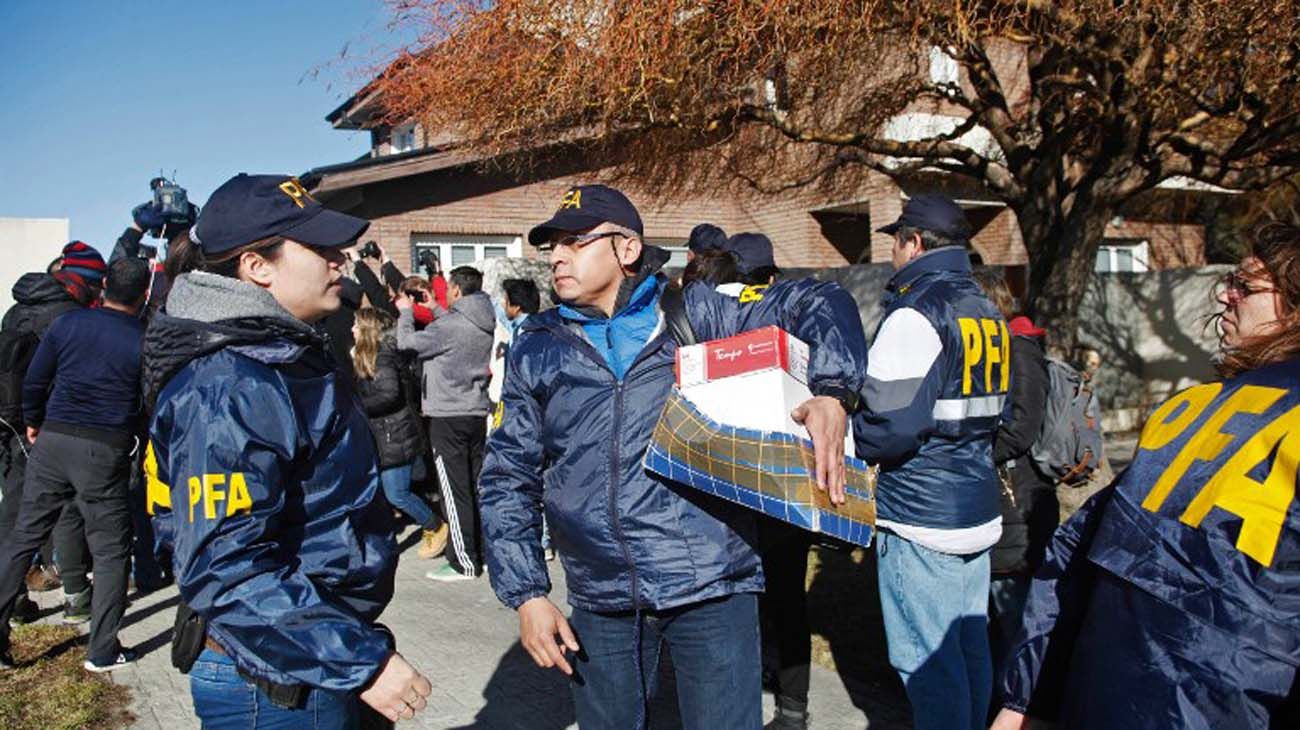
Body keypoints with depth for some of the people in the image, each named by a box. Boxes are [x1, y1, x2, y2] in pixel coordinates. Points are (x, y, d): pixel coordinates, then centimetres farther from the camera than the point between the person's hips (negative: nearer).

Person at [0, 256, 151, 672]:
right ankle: (102, 651, 9)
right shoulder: (144, 341, -5)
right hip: (106, 451, -3)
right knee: (111, 551, 6)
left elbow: (34, 380, 8)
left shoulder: (69, 323, 3)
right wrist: (134, 437, 16)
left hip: (53, 440, 3)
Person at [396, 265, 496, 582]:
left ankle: (464, 562, 1)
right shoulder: (483, 325, 8)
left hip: (449, 416, -8)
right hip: (477, 412, 8)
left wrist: (406, 310, 5)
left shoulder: (451, 324, -16)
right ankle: (484, 550, 22)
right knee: (476, 486, 14)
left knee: (455, 490, -3)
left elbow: (407, 341, -12)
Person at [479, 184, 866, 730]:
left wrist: (832, 394, -17)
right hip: (600, 602, 3)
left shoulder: (695, 314, 1)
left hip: (711, 586, -2)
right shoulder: (537, 348, 7)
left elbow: (819, 303, 2)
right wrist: (526, 594, 0)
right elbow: (508, 479, 9)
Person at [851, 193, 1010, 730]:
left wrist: (845, 440, -4)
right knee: (970, 647, 17)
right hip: (979, 509, 9)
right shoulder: (988, 314, 12)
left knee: (927, 660, 0)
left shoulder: (915, 314, -15)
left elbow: (890, 427, -21)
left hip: (920, 520, -9)